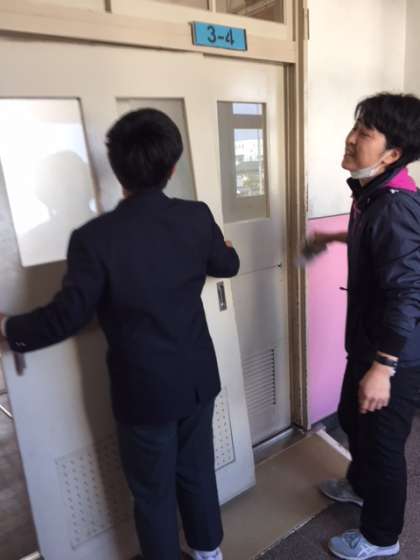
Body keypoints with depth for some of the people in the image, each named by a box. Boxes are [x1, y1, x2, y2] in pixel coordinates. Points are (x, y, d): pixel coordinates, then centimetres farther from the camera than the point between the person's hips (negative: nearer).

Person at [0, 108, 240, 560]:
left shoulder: (95, 237, -23)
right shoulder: (196, 217, -9)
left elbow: (66, 317, -16)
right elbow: (227, 266, 9)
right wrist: (222, 248, 33)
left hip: (144, 390, -4)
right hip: (197, 378, 5)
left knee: (153, 492, 20)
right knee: (197, 470, 27)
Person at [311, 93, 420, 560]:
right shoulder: (372, 192, 3)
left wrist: (383, 367, -26)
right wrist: (337, 237, 29)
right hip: (368, 340, 9)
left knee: (382, 441, 11)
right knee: (351, 418, 27)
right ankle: (360, 485, 56)